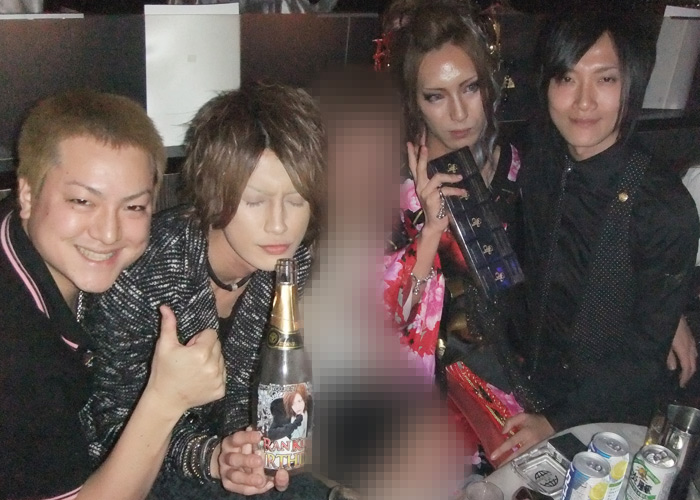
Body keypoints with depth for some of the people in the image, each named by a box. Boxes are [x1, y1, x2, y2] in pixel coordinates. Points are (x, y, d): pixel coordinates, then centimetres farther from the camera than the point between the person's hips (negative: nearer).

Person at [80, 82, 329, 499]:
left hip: (223, 438, 5)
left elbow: (253, 384, -3)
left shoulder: (296, 260, -13)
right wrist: (210, 458, -32)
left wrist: (248, 448, -23)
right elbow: (116, 418, -17)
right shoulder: (143, 271, -27)